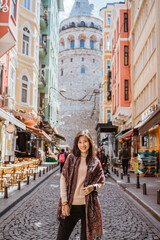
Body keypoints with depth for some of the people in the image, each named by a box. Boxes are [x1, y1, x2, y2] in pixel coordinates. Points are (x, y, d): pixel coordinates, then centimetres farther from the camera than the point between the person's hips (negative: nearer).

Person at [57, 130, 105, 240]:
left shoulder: (95, 162, 5)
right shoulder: (71, 158, 3)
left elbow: (101, 182, 11)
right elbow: (63, 179, 0)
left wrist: (93, 187, -11)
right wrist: (64, 202, -6)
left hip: (88, 205, 0)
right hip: (71, 204, 0)